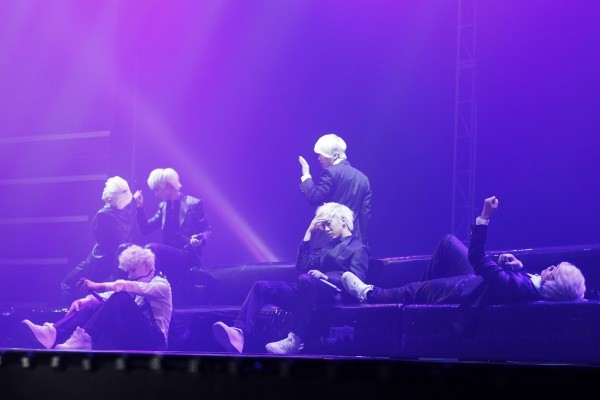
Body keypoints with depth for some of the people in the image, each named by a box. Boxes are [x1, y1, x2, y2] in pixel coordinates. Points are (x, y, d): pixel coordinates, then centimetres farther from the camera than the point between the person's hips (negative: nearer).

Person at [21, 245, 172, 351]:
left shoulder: (162, 284, 5)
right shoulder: (133, 287, 27)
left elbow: (131, 287, -16)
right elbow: (104, 297, 10)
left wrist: (99, 286, -27)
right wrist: (83, 301, -10)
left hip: (152, 339, -6)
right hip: (129, 337, 6)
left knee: (121, 297, -27)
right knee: (96, 303, -14)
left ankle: (83, 339, -40)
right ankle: (53, 333, -37)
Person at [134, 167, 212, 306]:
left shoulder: (194, 204, -2)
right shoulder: (163, 206, 17)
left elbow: (208, 230, 0)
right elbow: (146, 229, 16)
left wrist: (200, 239, -22)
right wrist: (140, 206, 6)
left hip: (187, 256, -7)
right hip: (169, 256, 7)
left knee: (151, 248, -27)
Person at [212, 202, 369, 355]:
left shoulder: (358, 248, 9)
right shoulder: (328, 246, 33)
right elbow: (303, 265, 20)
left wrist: (325, 277, -18)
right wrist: (309, 232, 21)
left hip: (335, 294, -8)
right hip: (308, 291, 8)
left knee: (305, 279, -40)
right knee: (262, 287, -11)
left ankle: (296, 340, -42)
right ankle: (239, 333, -33)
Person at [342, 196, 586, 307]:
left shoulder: (515, 285, -44)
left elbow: (477, 257, -42)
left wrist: (485, 216, -46)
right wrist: (519, 265, -16)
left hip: (468, 292, -7)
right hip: (480, 281, 7)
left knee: (413, 290, 13)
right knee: (448, 241, 17)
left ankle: (368, 293, 41)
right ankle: (426, 293, 35)